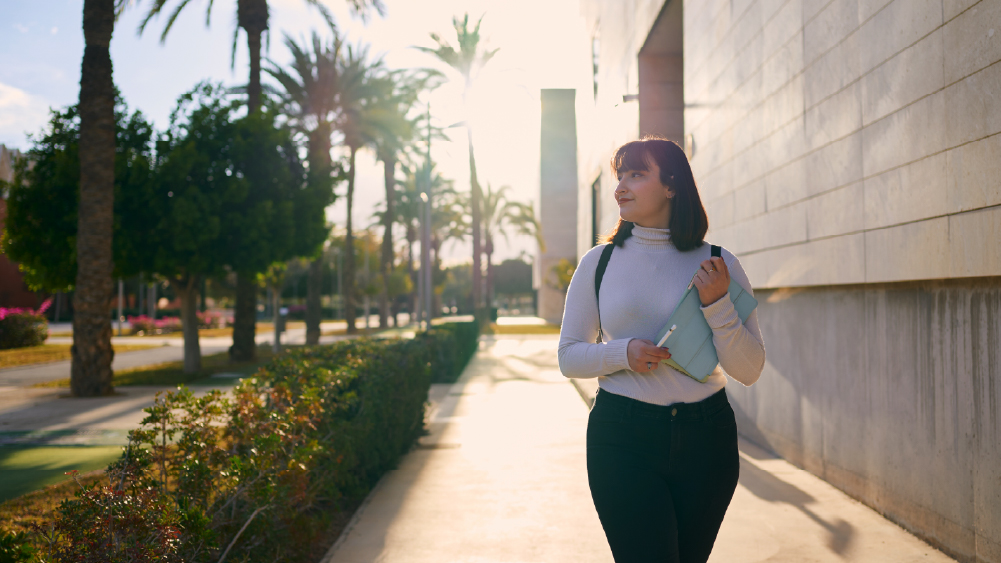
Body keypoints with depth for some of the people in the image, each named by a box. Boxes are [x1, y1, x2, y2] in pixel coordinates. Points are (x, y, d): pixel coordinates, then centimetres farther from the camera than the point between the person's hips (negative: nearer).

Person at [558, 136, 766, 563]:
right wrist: (623, 352, -13)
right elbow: (569, 356, 5)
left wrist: (718, 305, -15)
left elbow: (749, 371, 0)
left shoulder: (719, 263, 0)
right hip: (622, 437, -1)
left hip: (706, 436, 1)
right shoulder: (599, 262, 1)